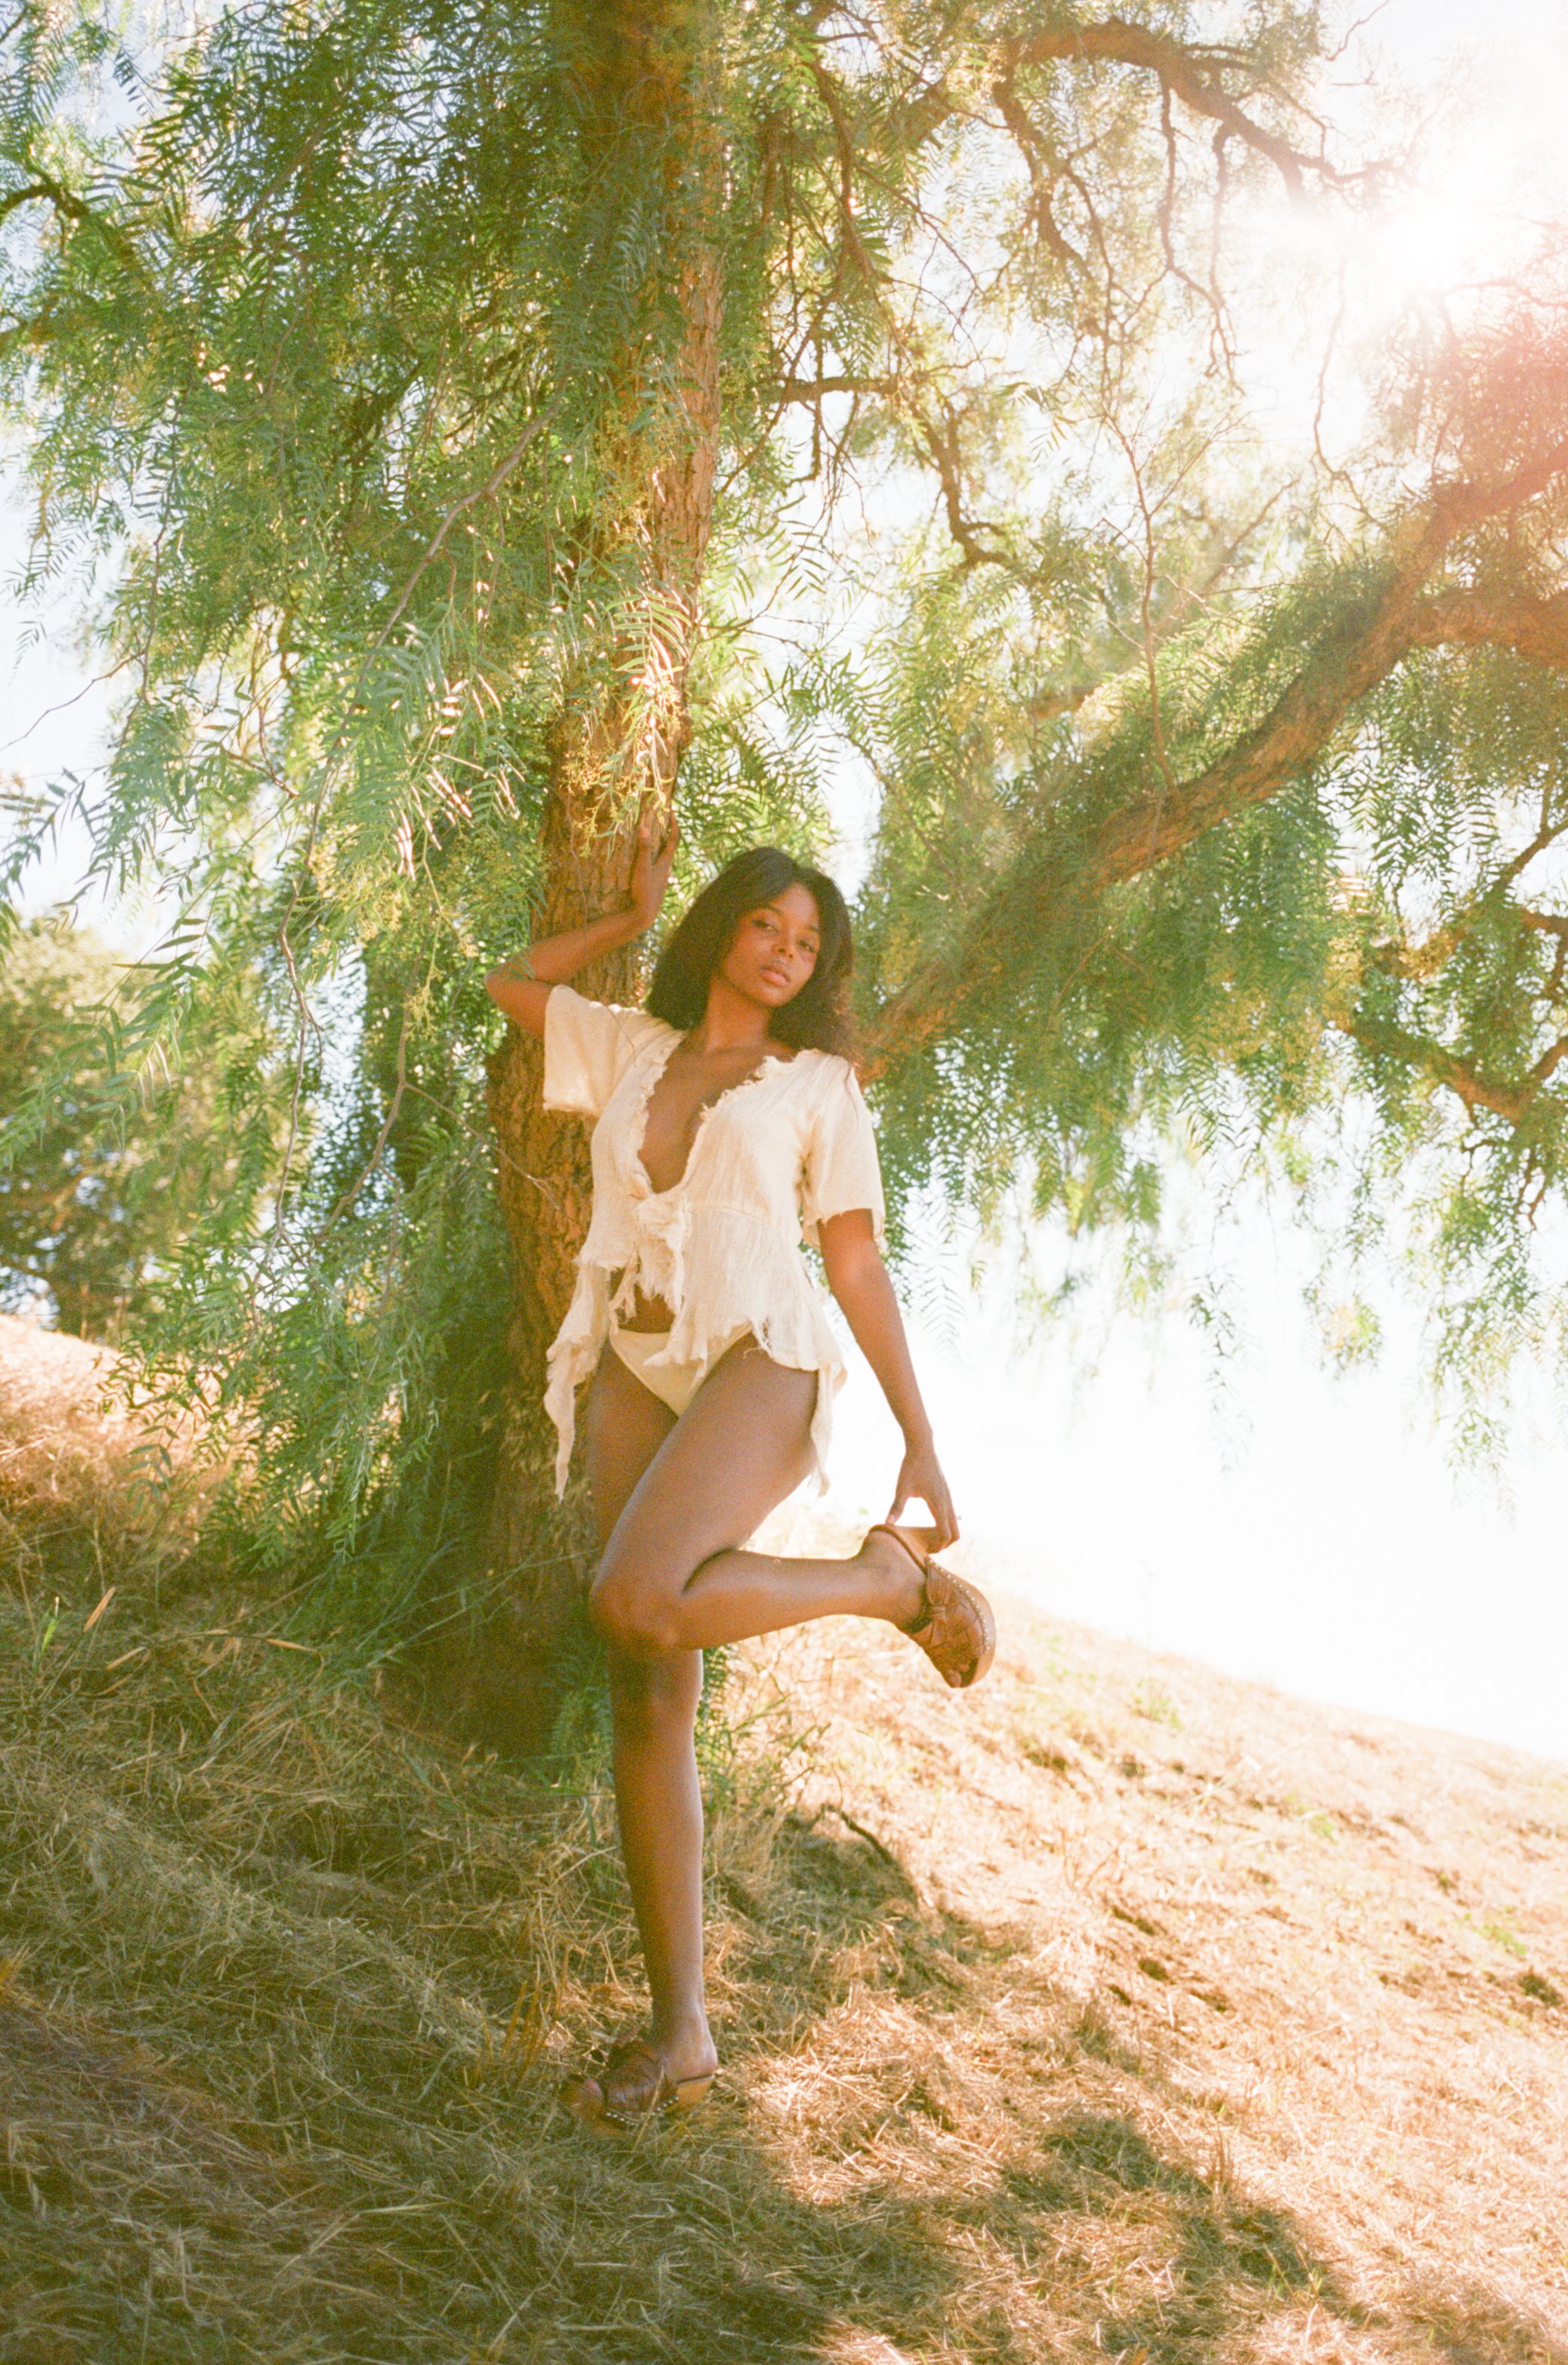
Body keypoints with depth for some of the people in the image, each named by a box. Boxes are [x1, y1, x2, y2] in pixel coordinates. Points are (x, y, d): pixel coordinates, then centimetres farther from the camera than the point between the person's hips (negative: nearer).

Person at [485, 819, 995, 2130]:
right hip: (636, 1374, 4)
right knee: (647, 1700, -2)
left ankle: (897, 1576, -7)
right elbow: (510, 982, 32)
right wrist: (636, 914, 31)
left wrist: (921, 1441, 1)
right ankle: (679, 2032, 4)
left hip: (759, 1364, -4)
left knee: (635, 1606, -31)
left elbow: (860, 1267, 7)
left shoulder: (819, 1084, 10)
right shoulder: (632, 1045, 19)